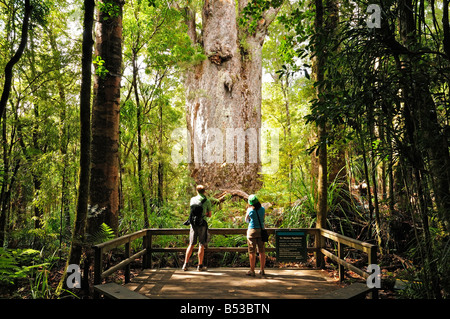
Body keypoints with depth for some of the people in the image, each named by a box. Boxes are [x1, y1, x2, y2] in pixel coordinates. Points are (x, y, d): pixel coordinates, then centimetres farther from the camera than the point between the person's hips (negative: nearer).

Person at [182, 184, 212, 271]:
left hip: (193, 224, 4)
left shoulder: (192, 199, 6)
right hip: (202, 224, -3)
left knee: (191, 244, 11)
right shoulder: (207, 201, -3)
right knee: (201, 245, 2)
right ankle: (200, 266, 5)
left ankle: (185, 264, 10)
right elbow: (209, 215, 3)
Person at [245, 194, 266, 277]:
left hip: (252, 230, -3)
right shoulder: (262, 209, 2)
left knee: (252, 252, 1)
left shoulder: (250, 210, -8)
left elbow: (246, 220, 6)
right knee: (262, 251, 10)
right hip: (261, 230, 3)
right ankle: (262, 270, 15)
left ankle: (252, 271, 4)